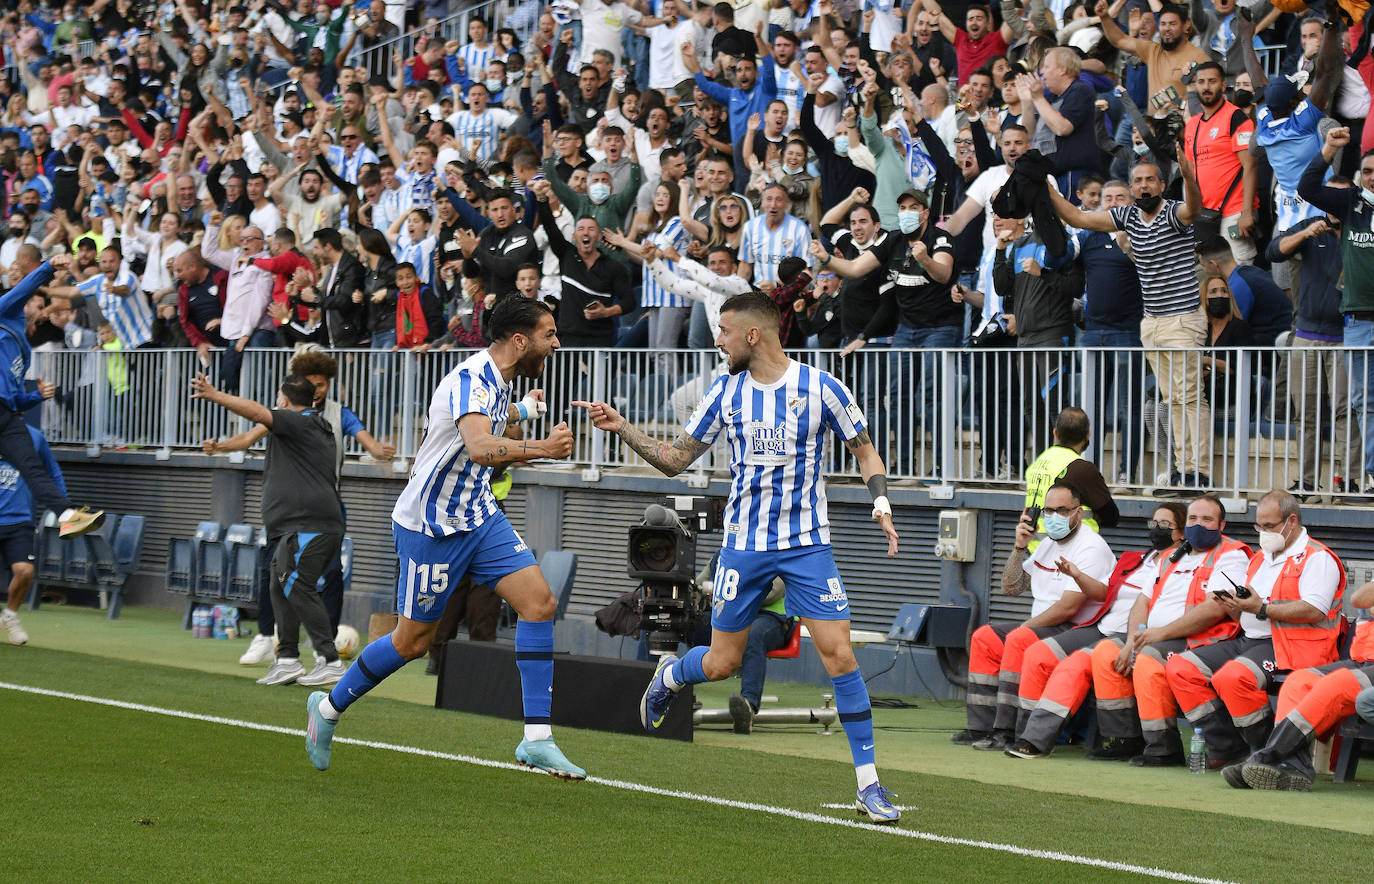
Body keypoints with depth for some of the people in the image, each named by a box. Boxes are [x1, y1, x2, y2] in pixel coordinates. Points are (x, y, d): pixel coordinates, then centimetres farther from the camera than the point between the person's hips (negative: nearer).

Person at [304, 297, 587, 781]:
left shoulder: (498, 379, 5)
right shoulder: (471, 380, -25)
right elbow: (479, 447, -44)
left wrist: (523, 409, 43)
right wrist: (541, 448, -48)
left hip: (478, 515, 8)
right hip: (432, 527, -8)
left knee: (539, 600, -8)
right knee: (413, 639, 3)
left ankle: (537, 739, -7)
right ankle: (329, 706, 27)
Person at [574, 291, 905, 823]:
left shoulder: (818, 386, -7)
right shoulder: (726, 391, 2)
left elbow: (864, 449, 5)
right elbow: (676, 461, 9)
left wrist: (881, 504, -11)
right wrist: (622, 428, -3)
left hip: (807, 544, -2)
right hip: (744, 544, 2)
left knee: (839, 655, -13)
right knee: (722, 663, 5)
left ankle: (868, 784, -6)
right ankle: (670, 675, 42)